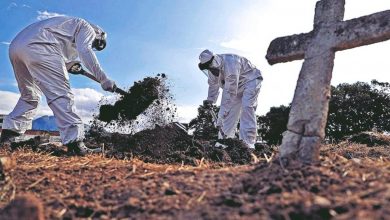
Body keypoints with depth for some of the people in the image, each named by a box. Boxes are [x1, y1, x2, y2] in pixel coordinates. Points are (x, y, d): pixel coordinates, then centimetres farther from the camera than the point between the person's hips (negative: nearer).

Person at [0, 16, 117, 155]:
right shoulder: (87, 27, 13)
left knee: (29, 96, 20)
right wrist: (103, 79, -13)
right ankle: (74, 142, -21)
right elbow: (85, 51, -10)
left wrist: (71, 66, 15)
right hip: (37, 46, -9)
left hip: (15, 45, 10)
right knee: (61, 94, -14)